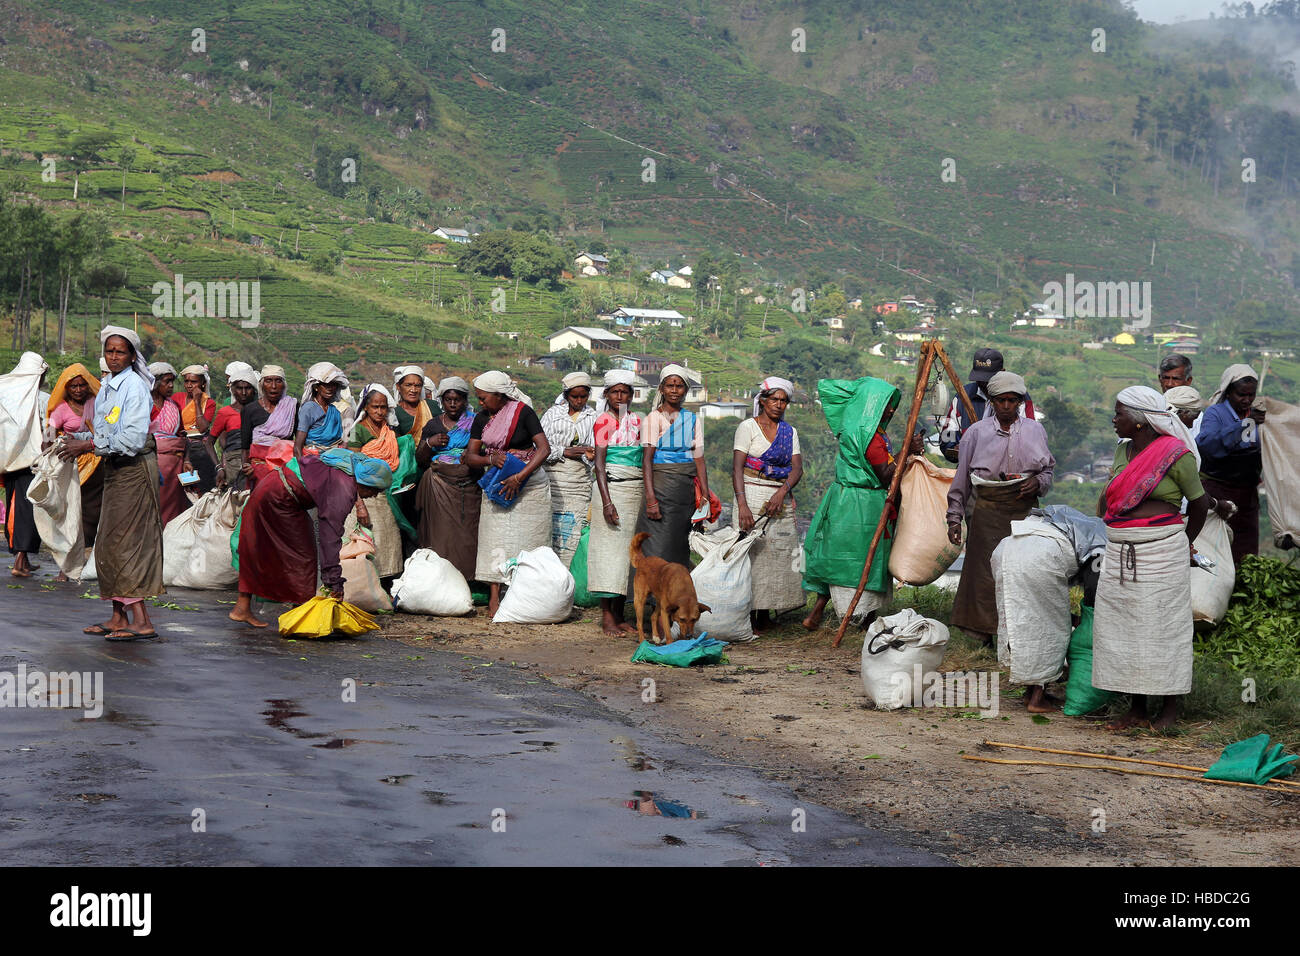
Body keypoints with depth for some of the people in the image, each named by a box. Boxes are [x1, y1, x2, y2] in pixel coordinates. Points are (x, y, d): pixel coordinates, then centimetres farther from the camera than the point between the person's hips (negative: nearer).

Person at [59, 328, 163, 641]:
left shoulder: (135, 386, -13)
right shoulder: (106, 388, 13)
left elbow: (133, 438, -20)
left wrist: (90, 445, -19)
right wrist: (79, 438, 2)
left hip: (135, 469, -9)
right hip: (115, 470, 9)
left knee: (127, 542, -12)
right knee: (109, 543, 9)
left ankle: (142, 621, -13)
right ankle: (118, 617, 15)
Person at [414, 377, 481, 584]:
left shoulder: (474, 423, 8)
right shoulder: (433, 425, 13)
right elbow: (419, 459, 12)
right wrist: (429, 443, -6)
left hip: (468, 487, -1)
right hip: (439, 486, 1)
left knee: (467, 532, -7)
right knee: (442, 530, -6)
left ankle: (466, 577, -3)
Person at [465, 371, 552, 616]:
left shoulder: (523, 412, -10)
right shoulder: (482, 419, 6)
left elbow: (544, 449, -18)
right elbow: (470, 456, 6)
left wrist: (519, 477, -24)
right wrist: (491, 459, -16)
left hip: (529, 483, -4)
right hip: (497, 483, 4)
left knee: (526, 539, -4)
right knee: (495, 537, -5)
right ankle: (494, 598, -7)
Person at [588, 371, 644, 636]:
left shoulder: (637, 421, 14)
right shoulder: (604, 421, -3)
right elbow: (599, 463, -9)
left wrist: (649, 498, 10)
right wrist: (607, 501, -18)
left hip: (637, 490, 6)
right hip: (612, 487, -6)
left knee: (629, 549, 5)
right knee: (610, 547, -7)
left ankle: (619, 614, 9)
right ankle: (606, 616, -5)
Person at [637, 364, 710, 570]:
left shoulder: (693, 420, 13)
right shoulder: (654, 418, -1)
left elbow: (699, 460, 10)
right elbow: (647, 460, -8)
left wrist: (705, 496, 1)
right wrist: (651, 500, -17)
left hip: (687, 487, 5)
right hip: (661, 485, -5)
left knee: (680, 550, 6)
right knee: (657, 552, -9)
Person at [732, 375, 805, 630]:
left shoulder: (789, 431, 13)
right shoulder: (748, 427, -1)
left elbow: (797, 468, 2)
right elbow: (737, 468, -9)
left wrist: (782, 492, -17)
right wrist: (742, 504, -22)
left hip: (781, 499, 5)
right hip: (753, 496, -5)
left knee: (779, 555, 0)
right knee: (750, 554, -8)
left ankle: (764, 614, 5)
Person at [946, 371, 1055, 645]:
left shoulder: (1035, 430, 9)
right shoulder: (976, 432, 4)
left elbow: (1049, 470, 18)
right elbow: (961, 479, 7)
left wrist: (1038, 482, -5)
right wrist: (954, 518, 3)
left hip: (1025, 511, 2)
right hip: (988, 512, -1)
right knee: (985, 573, -4)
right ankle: (983, 638, 6)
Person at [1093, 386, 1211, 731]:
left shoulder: (1176, 454, -10)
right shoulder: (1123, 450, 9)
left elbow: (1199, 503, 1)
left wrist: (1185, 543, 12)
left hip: (1161, 553, -6)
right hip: (1119, 554, 6)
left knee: (1163, 625, -1)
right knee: (1123, 626, 6)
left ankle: (1170, 708, 10)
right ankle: (1136, 708, 15)